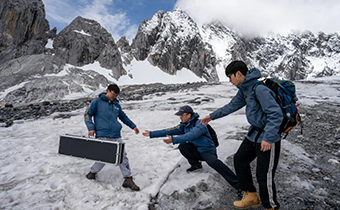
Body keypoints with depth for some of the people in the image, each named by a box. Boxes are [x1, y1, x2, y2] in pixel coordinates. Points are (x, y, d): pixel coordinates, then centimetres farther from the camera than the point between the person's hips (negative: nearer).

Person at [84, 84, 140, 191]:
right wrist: (91, 128, -6)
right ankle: (93, 172, 26)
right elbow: (88, 114, 6)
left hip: (116, 136, 4)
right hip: (102, 136, -4)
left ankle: (128, 179, 8)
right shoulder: (97, 102, 6)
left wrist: (133, 126, 30)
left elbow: (123, 117, 30)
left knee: (122, 156, 0)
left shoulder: (116, 105, 19)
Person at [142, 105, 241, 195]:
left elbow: (192, 135, -36)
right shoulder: (184, 125, 2)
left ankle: (237, 184, -34)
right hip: (196, 151, 7)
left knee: (213, 162, -36)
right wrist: (152, 134, -2)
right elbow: (170, 131, 0)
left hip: (207, 151, -6)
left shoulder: (199, 124, -20)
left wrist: (174, 139, -43)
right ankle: (196, 164, 4)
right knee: (182, 146, -17)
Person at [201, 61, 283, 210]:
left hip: (268, 138, -10)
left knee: (264, 175, -4)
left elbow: (276, 114, -27)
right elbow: (232, 105, 19)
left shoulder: (260, 89, -24)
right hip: (254, 134, 10)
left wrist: (268, 138, -31)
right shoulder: (244, 89, 6)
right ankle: (251, 197, 31)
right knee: (239, 160, 16)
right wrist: (212, 116, 23)